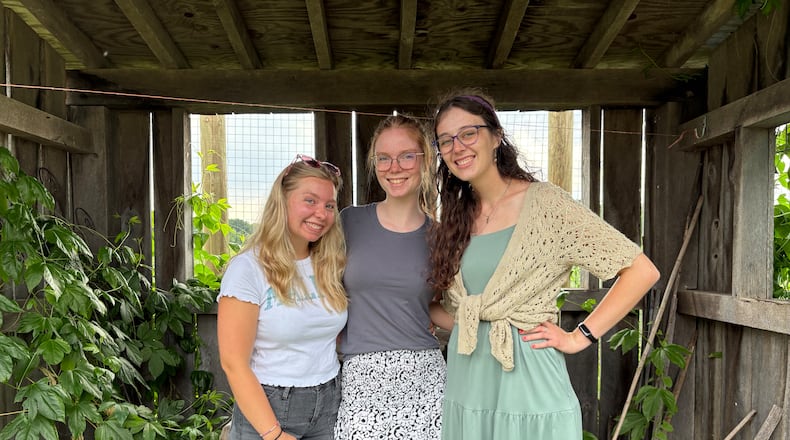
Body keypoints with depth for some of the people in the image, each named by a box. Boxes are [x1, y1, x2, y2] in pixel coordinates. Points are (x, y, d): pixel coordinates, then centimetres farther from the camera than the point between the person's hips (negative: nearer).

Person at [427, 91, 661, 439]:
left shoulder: (543, 203, -11)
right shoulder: (454, 219, 5)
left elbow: (641, 271, -12)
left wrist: (578, 338, -12)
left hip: (528, 390, -5)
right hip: (464, 388, 5)